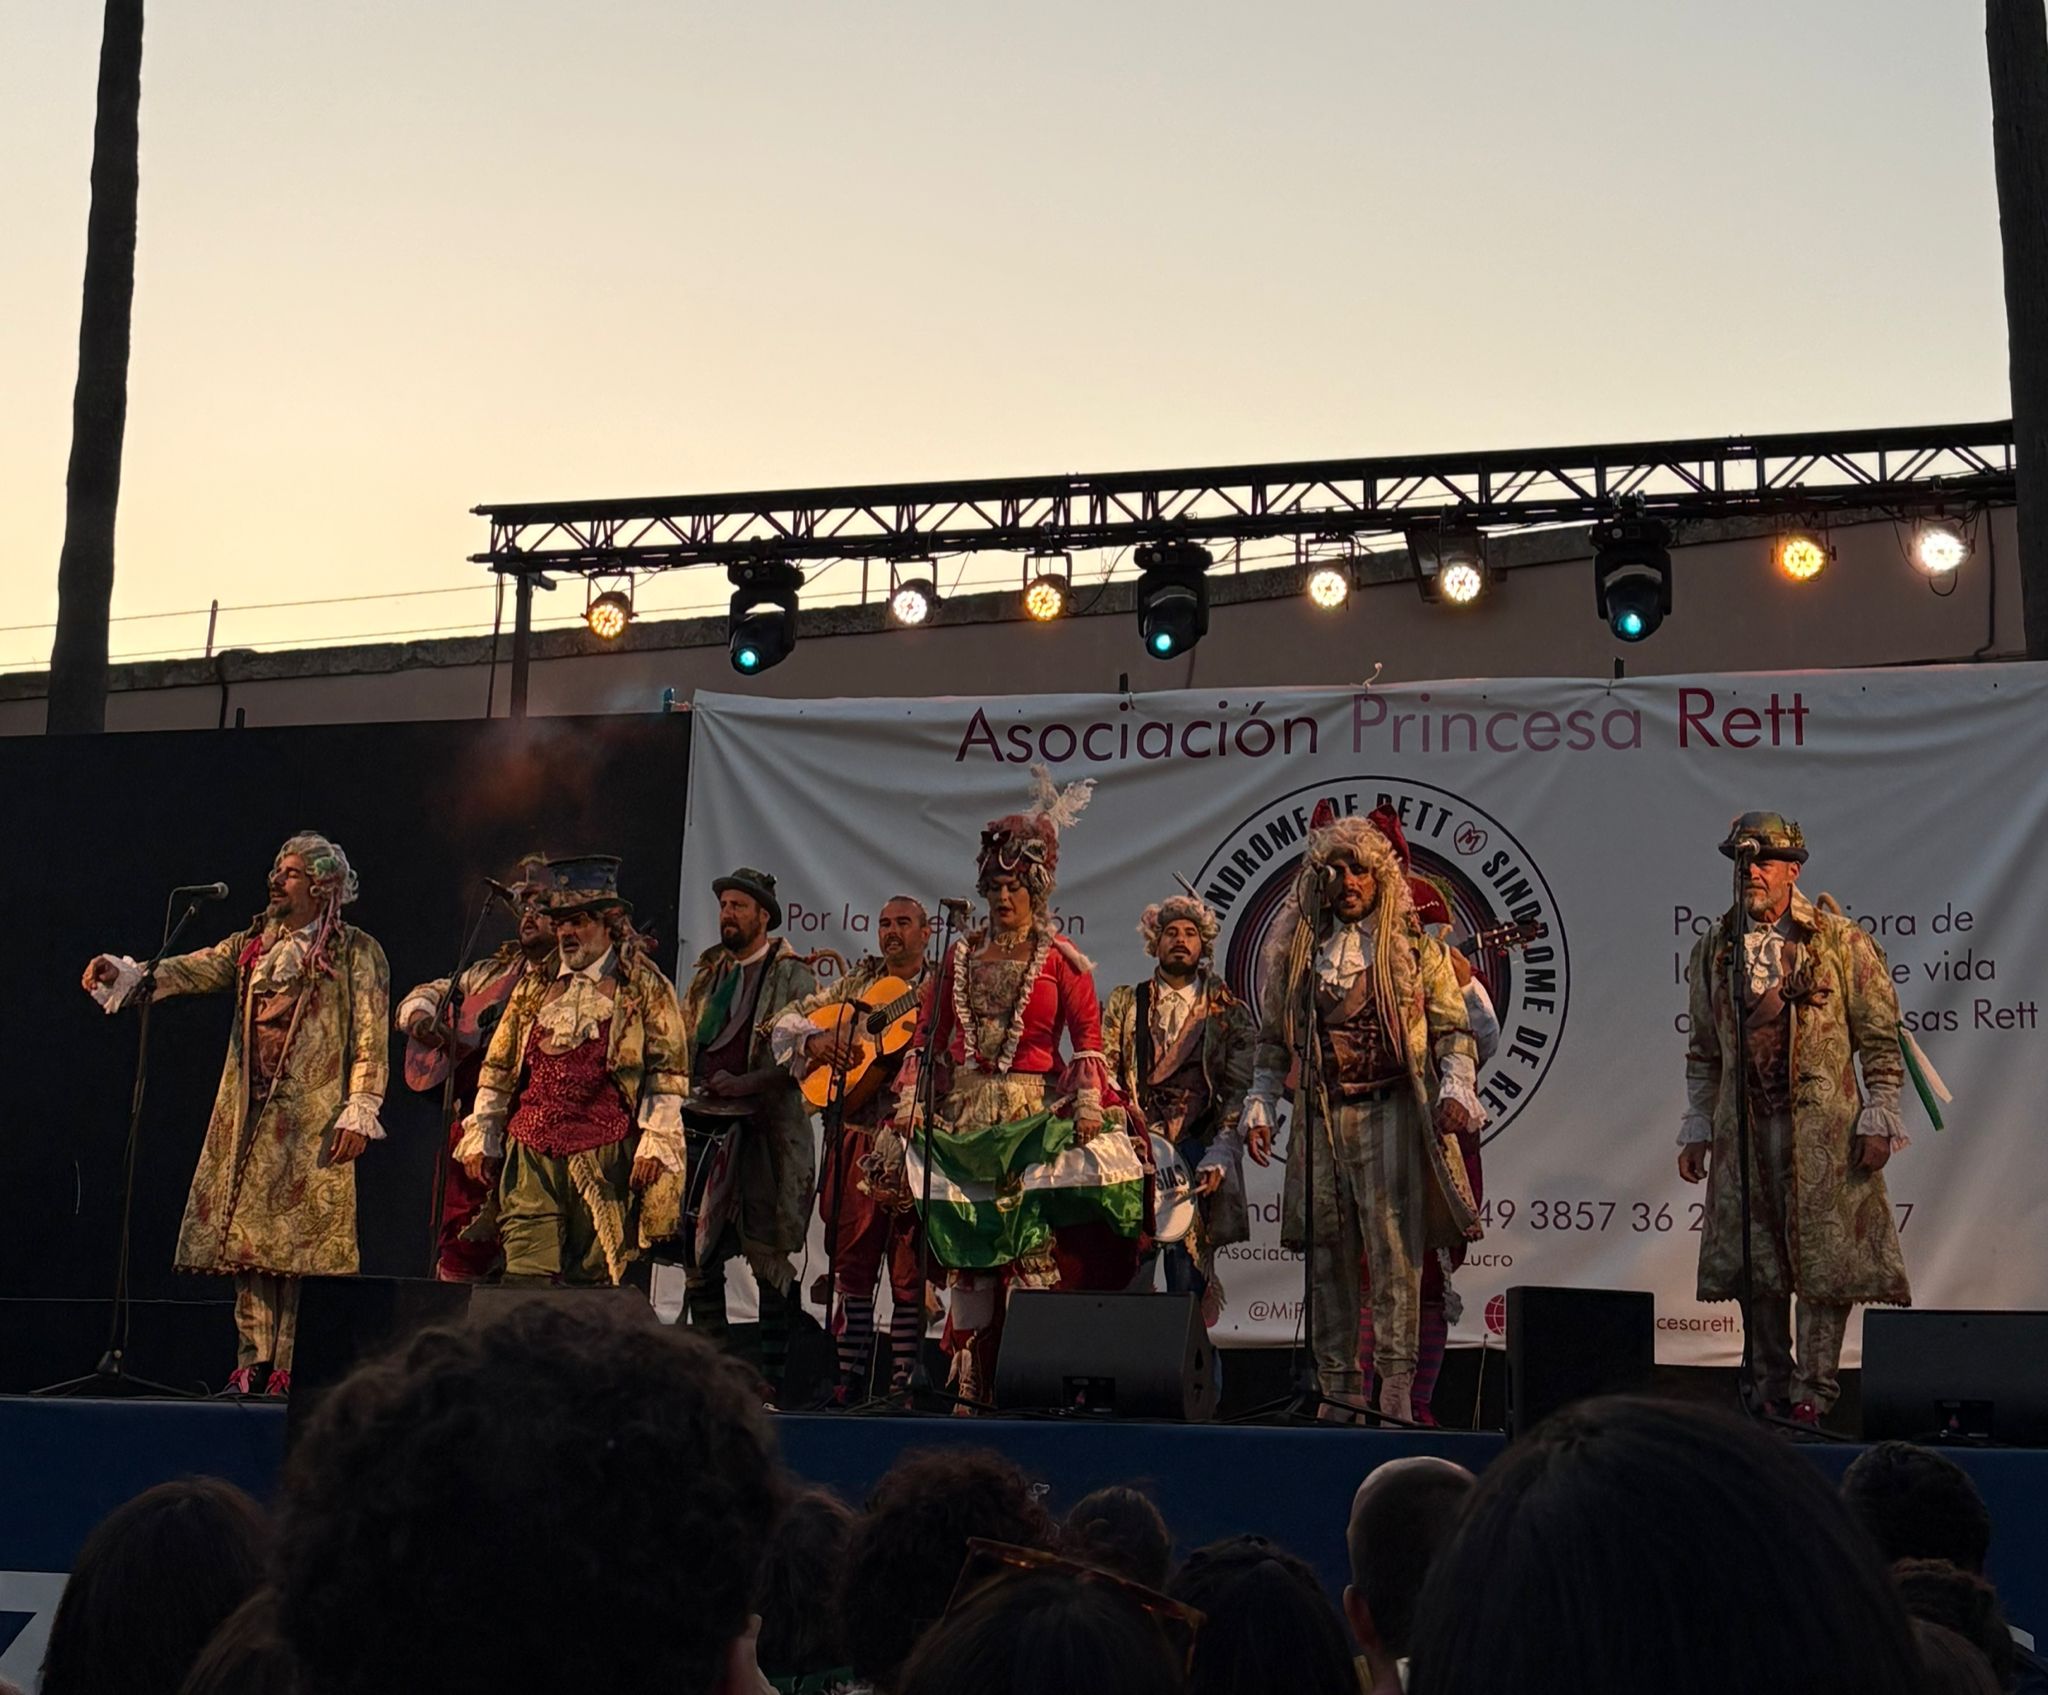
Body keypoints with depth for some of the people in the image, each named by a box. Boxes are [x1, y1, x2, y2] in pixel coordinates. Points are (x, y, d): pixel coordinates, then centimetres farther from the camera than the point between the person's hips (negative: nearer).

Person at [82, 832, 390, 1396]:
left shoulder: (356, 953, 2)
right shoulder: (254, 944, 18)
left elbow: (370, 1040, -4)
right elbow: (196, 970, 4)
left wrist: (359, 1111, -12)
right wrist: (127, 975, -13)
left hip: (313, 1120, -5)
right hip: (250, 1114, 5)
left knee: (299, 1238, -9)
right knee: (245, 1237, 2)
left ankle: (294, 1368, -7)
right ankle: (254, 1362, 6)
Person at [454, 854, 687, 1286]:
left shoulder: (643, 987, 6)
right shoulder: (535, 987, 18)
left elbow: (666, 1070, 1)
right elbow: (498, 1068, 21)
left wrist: (654, 1143, -7)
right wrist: (480, 1138, 15)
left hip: (604, 1155, -3)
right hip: (530, 1152, 4)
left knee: (594, 1277, -3)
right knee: (526, 1271, -6)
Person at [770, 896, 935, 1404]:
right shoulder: (855, 983, 15)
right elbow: (787, 1023, 13)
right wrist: (815, 1040, -7)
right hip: (855, 1138, 3)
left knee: (910, 1267, -3)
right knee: (851, 1257, 5)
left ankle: (903, 1380, 3)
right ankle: (850, 1373, 13)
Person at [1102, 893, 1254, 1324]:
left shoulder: (1229, 1012, 10)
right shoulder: (1124, 1003, 16)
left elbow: (1240, 1092, 4)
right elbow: (1104, 1074, 9)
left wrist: (1218, 1159, -9)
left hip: (1196, 1159, -1)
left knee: (1189, 1283, -5)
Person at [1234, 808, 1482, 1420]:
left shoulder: (1416, 948, 6)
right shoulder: (1297, 950, 13)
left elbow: (1453, 1030, 6)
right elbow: (1273, 1039, 17)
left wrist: (1454, 1090, -9)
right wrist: (1260, 1107, 9)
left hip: (1390, 1112, -3)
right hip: (1321, 1117, 3)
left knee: (1395, 1252, -10)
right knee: (1327, 1255, 4)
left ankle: (1396, 1385, -9)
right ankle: (1339, 1390, 10)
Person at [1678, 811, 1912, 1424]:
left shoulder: (1842, 941, 0)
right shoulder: (1713, 949, 11)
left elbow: (1880, 1040, 1)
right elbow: (1703, 1052, 17)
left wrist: (1877, 1120, -5)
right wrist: (1697, 1128, 13)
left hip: (1823, 1126, -3)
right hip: (1743, 1127, 4)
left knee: (1826, 1261, -4)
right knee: (1753, 1264, 5)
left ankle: (1813, 1394, 2)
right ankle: (1769, 1392, 15)